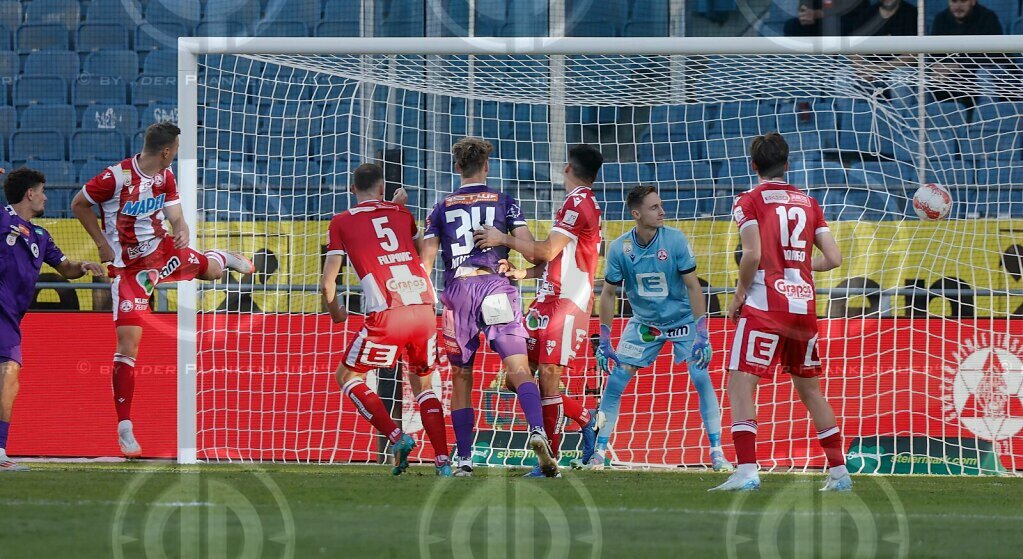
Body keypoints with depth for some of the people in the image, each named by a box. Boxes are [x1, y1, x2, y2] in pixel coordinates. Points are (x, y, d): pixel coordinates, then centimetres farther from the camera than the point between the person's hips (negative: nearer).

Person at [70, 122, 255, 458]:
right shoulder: (116, 177, -23)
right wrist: (102, 244, -13)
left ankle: (224, 258, 65)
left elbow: (175, 216, -3)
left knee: (211, 268, 22)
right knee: (128, 344, -12)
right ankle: (124, 428, -6)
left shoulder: (166, 177, -2)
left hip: (161, 250, 6)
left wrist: (182, 232, -27)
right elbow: (79, 205, -10)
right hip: (127, 268, -6)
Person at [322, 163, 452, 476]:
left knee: (347, 377, 15)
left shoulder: (342, 223, 11)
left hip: (387, 316, -4)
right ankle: (443, 461, 9)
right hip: (425, 309, 4)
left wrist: (335, 313, 27)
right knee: (422, 383, 23)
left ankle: (397, 438, -1)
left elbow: (327, 283, 7)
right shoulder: (400, 214, 20)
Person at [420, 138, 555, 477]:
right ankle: (537, 431, -37)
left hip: (457, 290, 2)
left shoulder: (442, 209, 14)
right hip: (495, 285, -2)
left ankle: (464, 459, 8)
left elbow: (425, 262, 6)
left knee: (461, 379, 11)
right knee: (518, 370, -11)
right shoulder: (505, 202, 10)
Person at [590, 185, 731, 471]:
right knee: (615, 381, -4)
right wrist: (604, 340, -6)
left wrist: (702, 334, -22)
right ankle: (599, 452, 6)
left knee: (701, 379, -13)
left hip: (682, 320, -2)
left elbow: (693, 287, -17)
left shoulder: (675, 240, -19)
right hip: (643, 324, 2)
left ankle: (717, 452, -6)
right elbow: (609, 293, -4)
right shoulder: (619, 249, -15)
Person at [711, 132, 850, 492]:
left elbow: (752, 255, -14)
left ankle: (746, 471, -22)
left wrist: (739, 293, -1)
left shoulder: (749, 202, -1)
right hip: (805, 307, 5)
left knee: (741, 384, -7)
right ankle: (839, 472, 17)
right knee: (809, 389, 18)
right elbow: (833, 258, 7)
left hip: (765, 305, -5)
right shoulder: (808, 203, 13)